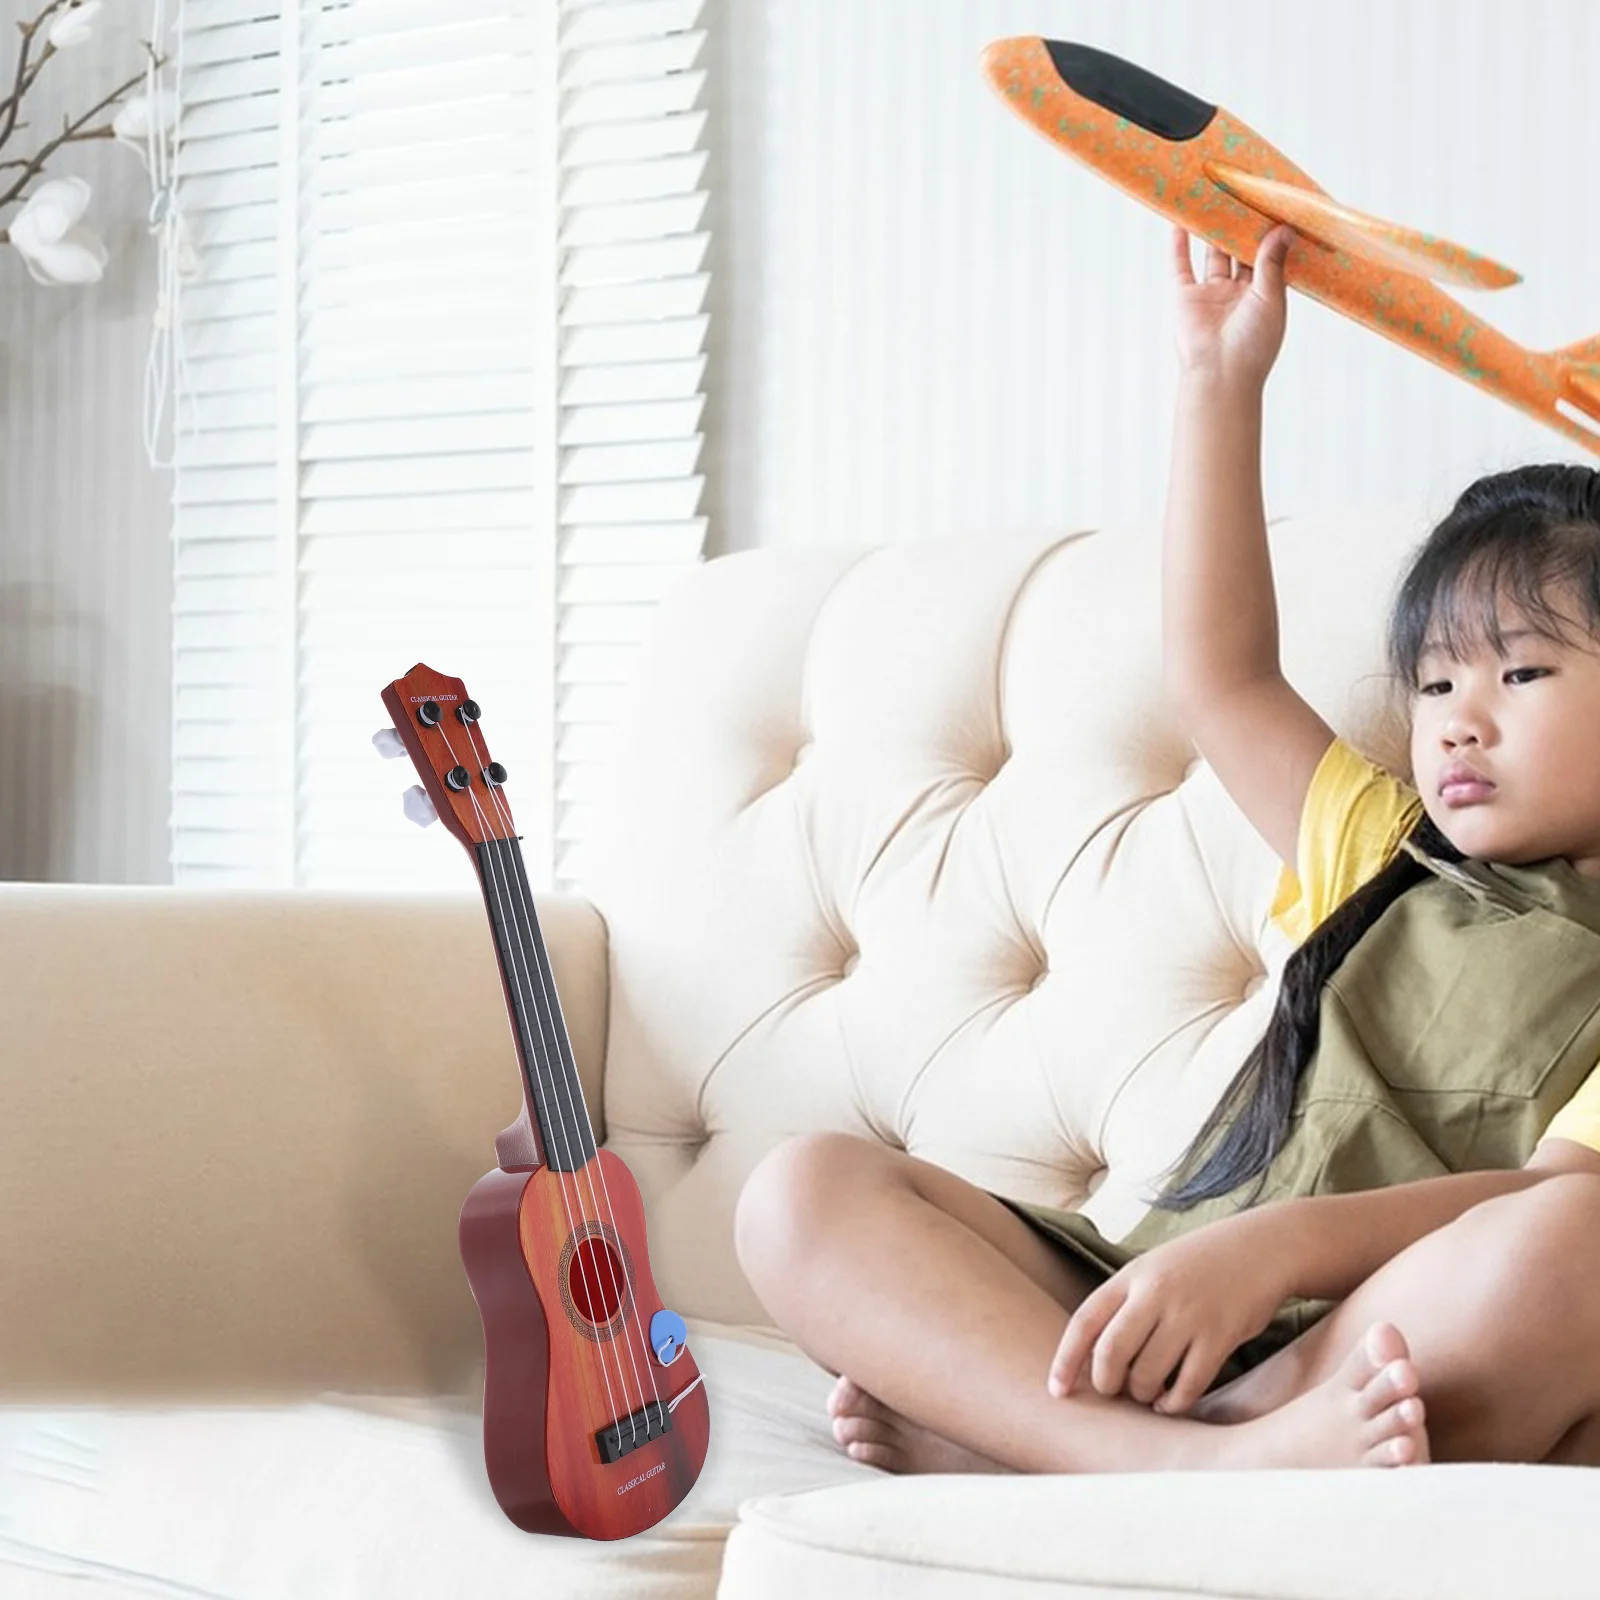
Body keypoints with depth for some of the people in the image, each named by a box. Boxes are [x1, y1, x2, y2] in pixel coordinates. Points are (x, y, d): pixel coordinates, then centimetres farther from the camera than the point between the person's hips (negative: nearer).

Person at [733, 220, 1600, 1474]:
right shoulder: (1381, 859, 27)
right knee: (806, 1189, -13)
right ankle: (1207, 1465, -36)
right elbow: (1218, 675, 24)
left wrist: (1278, 1244, -26)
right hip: (1161, 1313, 6)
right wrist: (1222, 381, 20)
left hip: (1394, 1373, -6)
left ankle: (1002, 1451, -31)